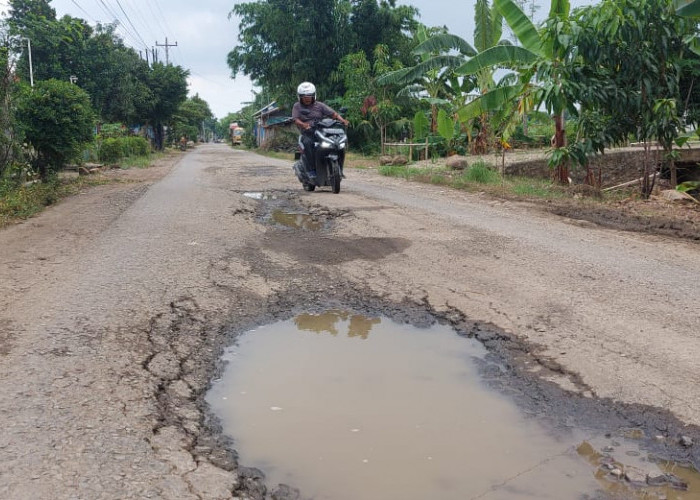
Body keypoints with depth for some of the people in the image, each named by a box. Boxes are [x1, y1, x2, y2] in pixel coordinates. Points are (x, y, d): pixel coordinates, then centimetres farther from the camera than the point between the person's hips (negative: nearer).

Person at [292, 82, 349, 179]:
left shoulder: (319, 105, 14)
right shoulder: (297, 106, 11)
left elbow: (333, 113, 5)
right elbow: (296, 120, -4)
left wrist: (342, 120, -16)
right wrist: (303, 124, -28)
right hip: (307, 133, -2)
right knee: (308, 142, -37)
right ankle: (311, 169, -32)